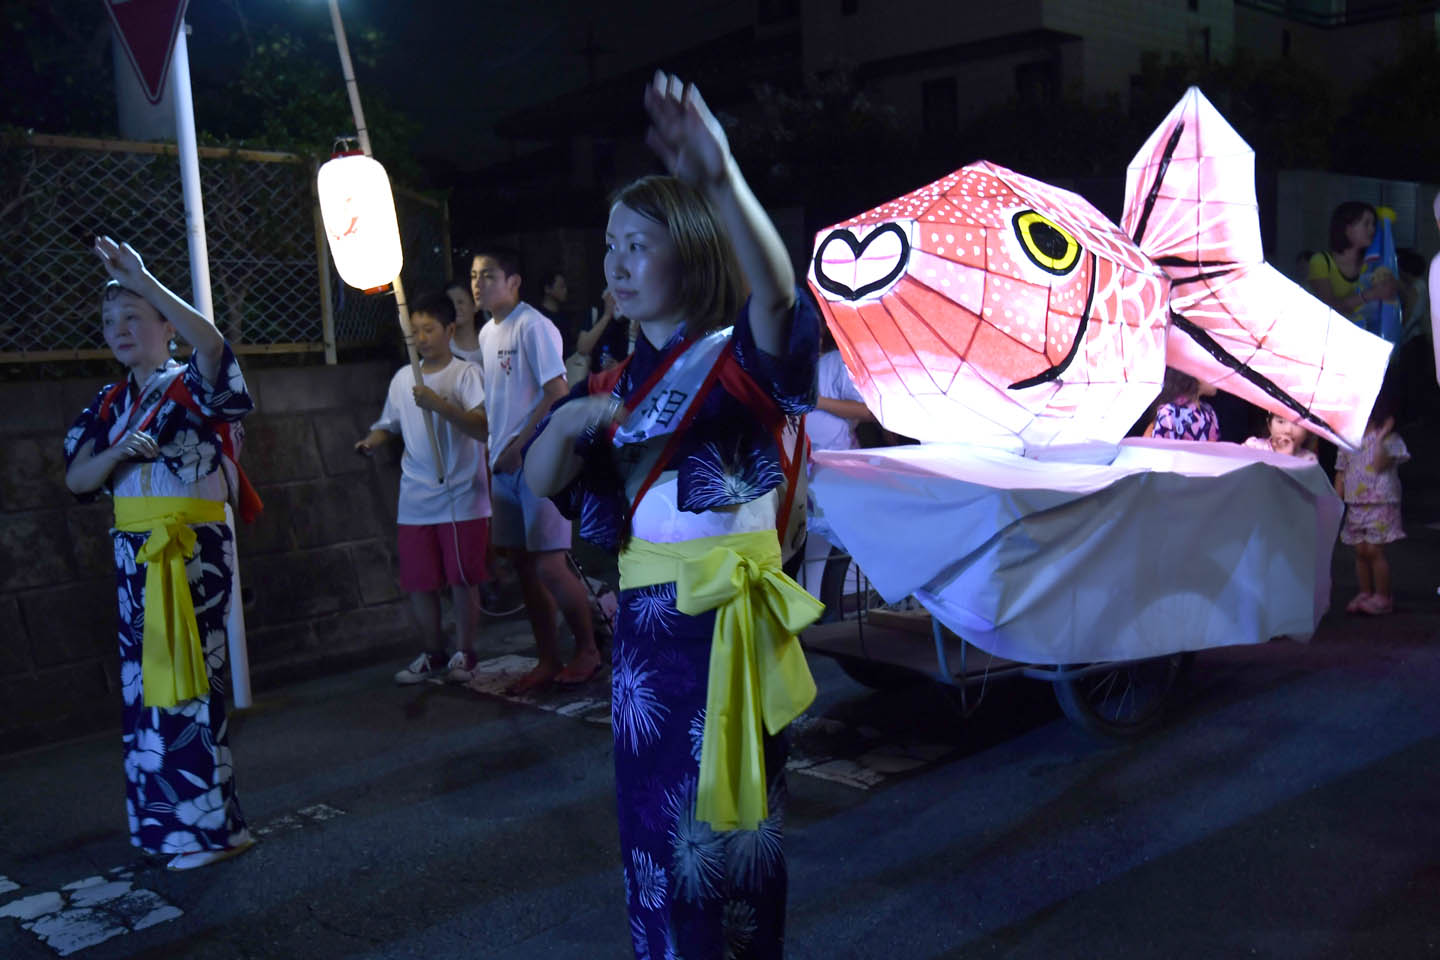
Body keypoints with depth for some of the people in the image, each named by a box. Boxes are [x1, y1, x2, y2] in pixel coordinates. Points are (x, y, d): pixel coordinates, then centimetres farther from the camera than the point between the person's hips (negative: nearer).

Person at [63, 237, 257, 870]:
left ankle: (209, 823, 7)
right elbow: (76, 479, 8)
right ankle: (166, 818, 24)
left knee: (185, 678, -5)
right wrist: (119, 453, -12)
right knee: (145, 681, 11)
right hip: (135, 554, 7)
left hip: (194, 551, -7)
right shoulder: (109, 405, 13)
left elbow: (212, 341, -28)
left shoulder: (193, 385, -5)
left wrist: (140, 278, -26)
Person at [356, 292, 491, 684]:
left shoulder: (466, 374, -4)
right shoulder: (402, 378, 11)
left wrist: (439, 404, -25)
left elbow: (482, 428, -16)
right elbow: (389, 425, 22)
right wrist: (370, 441, 2)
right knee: (418, 582, 7)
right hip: (415, 501, 5)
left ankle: (463, 654, 16)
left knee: (462, 580, 1)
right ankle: (433, 654, 23)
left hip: (461, 497, -5)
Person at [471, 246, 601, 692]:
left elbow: (558, 394, -16)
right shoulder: (486, 333, 15)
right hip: (504, 466, 8)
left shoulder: (533, 327, -11)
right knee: (524, 563, 10)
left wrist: (517, 447, -16)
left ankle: (588, 650, 8)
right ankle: (548, 659, 19)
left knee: (550, 566, -10)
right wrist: (493, 455, 11)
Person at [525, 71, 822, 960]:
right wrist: (564, 424, -15)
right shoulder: (618, 384, 11)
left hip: (728, 617, -6)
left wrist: (721, 177, -47)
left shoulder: (738, 358, -9)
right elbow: (541, 482, 7)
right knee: (654, 811, 17)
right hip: (645, 620, 6)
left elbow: (777, 290, -31)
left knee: (723, 821, 5)